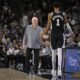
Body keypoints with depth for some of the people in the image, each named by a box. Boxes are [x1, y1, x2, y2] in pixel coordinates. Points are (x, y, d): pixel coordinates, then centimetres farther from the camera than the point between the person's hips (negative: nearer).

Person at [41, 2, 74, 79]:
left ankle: (54, 70, 20)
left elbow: (48, 27, 0)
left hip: (53, 35, 0)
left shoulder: (50, 15, 0)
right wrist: (71, 32, 18)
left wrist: (43, 33, 13)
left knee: (53, 53, 10)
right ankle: (59, 69, -20)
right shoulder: (63, 14, 4)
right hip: (60, 35, 0)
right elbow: (67, 25, 5)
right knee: (59, 53, -3)